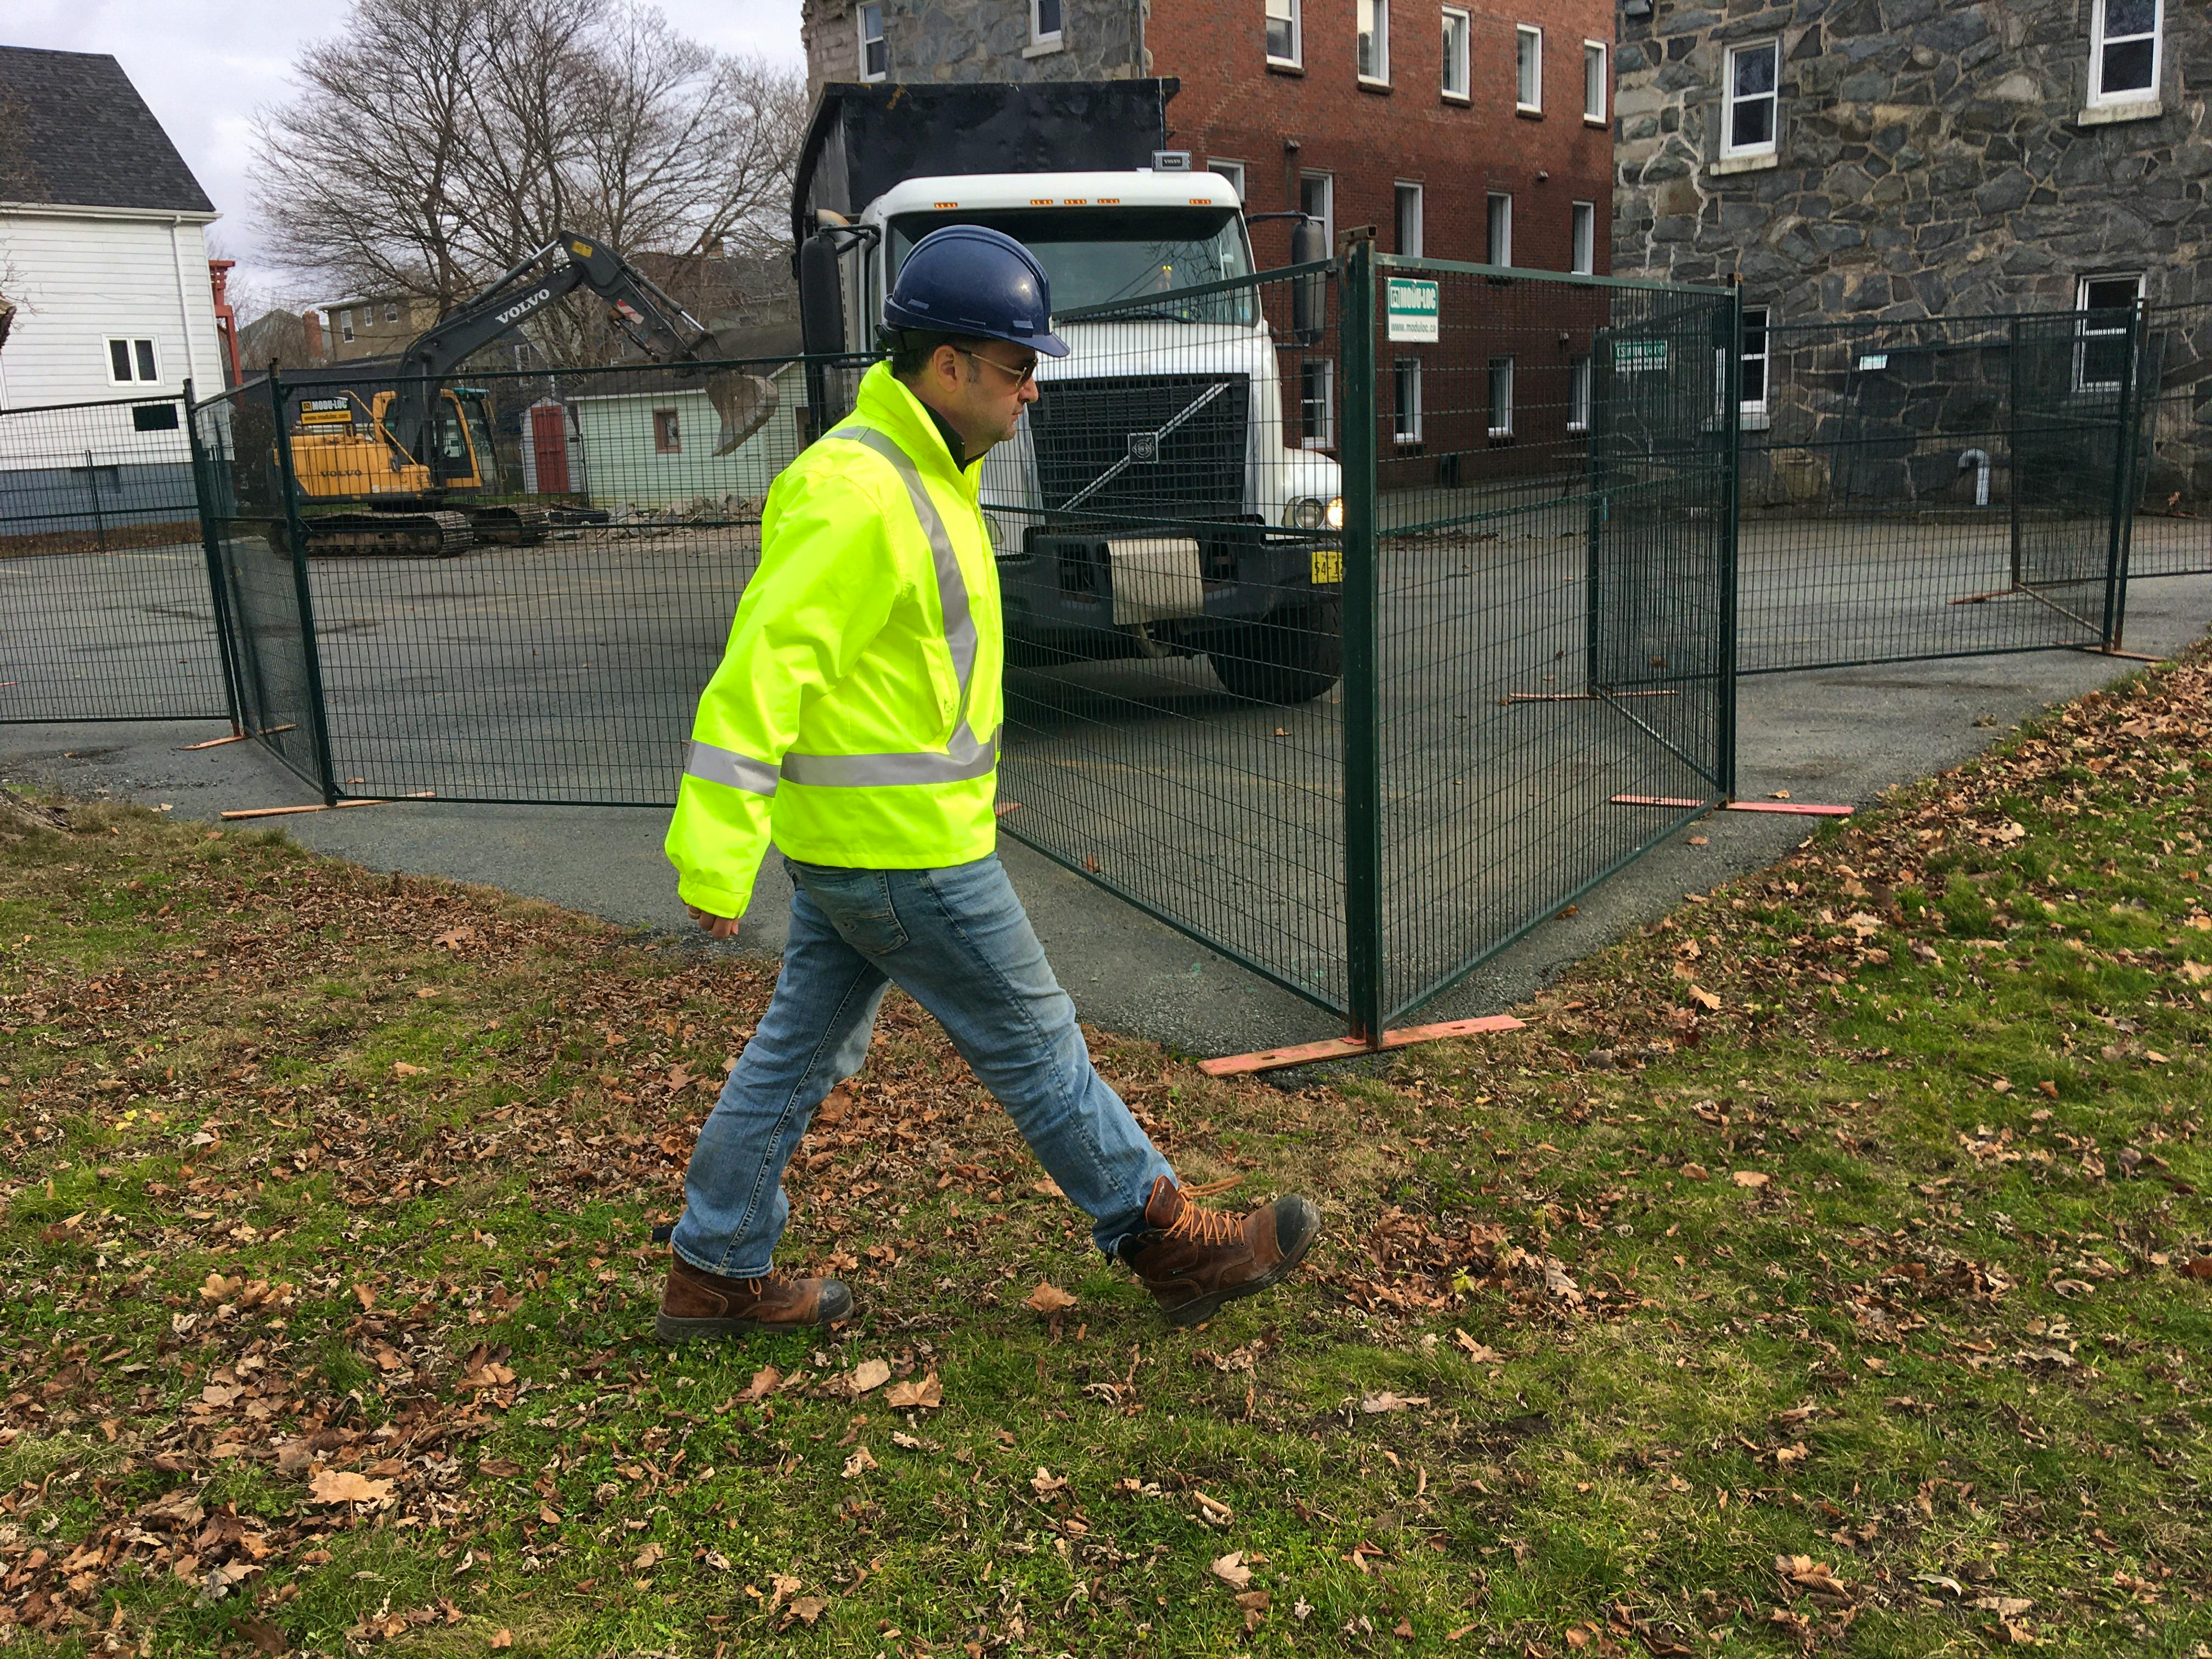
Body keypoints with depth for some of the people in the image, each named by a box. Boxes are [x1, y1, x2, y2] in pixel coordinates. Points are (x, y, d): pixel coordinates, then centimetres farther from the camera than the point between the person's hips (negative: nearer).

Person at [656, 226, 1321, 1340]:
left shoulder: (919, 472, 12)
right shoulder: (857, 493, -21)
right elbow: (760, 669, -25)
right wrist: (715, 856, -27)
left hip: (846, 839, 10)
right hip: (900, 844, -10)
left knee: (802, 1050, 16)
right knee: (1035, 1044, 3)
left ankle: (714, 1274, 30)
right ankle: (1170, 1243, 20)